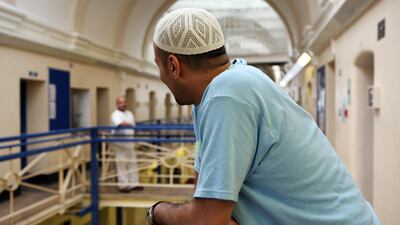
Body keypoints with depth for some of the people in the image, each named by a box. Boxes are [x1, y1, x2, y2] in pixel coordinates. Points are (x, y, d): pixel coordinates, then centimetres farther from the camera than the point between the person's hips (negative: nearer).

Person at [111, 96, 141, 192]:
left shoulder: (129, 114, 17)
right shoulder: (115, 114, -7)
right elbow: (121, 124, -26)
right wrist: (131, 125, -37)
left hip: (130, 141, 7)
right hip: (120, 141, -7)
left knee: (132, 163, 9)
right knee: (121, 164, -3)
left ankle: (133, 184, 16)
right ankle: (123, 185, 3)